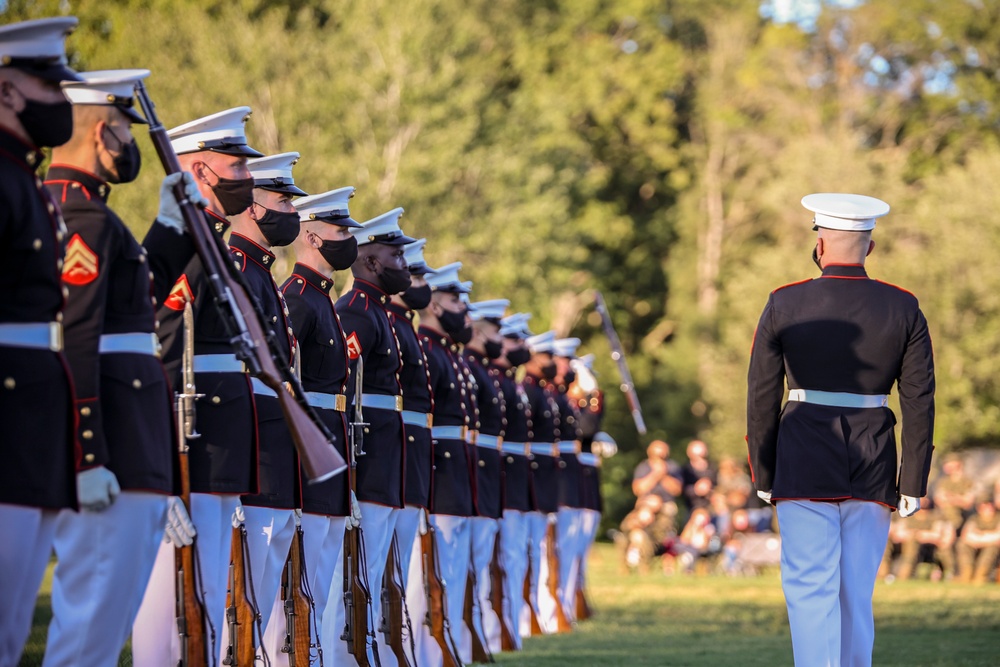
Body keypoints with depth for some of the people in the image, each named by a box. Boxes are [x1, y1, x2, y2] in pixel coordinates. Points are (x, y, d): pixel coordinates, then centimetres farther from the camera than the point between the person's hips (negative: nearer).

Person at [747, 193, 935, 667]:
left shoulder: (784, 305, -3)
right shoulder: (904, 309, 1)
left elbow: (762, 396, 0)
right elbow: (919, 403, 0)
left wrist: (763, 475, 9)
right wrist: (912, 485, 4)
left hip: (803, 467, -2)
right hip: (873, 469, 2)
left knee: (810, 588, -3)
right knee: (857, 592, 13)